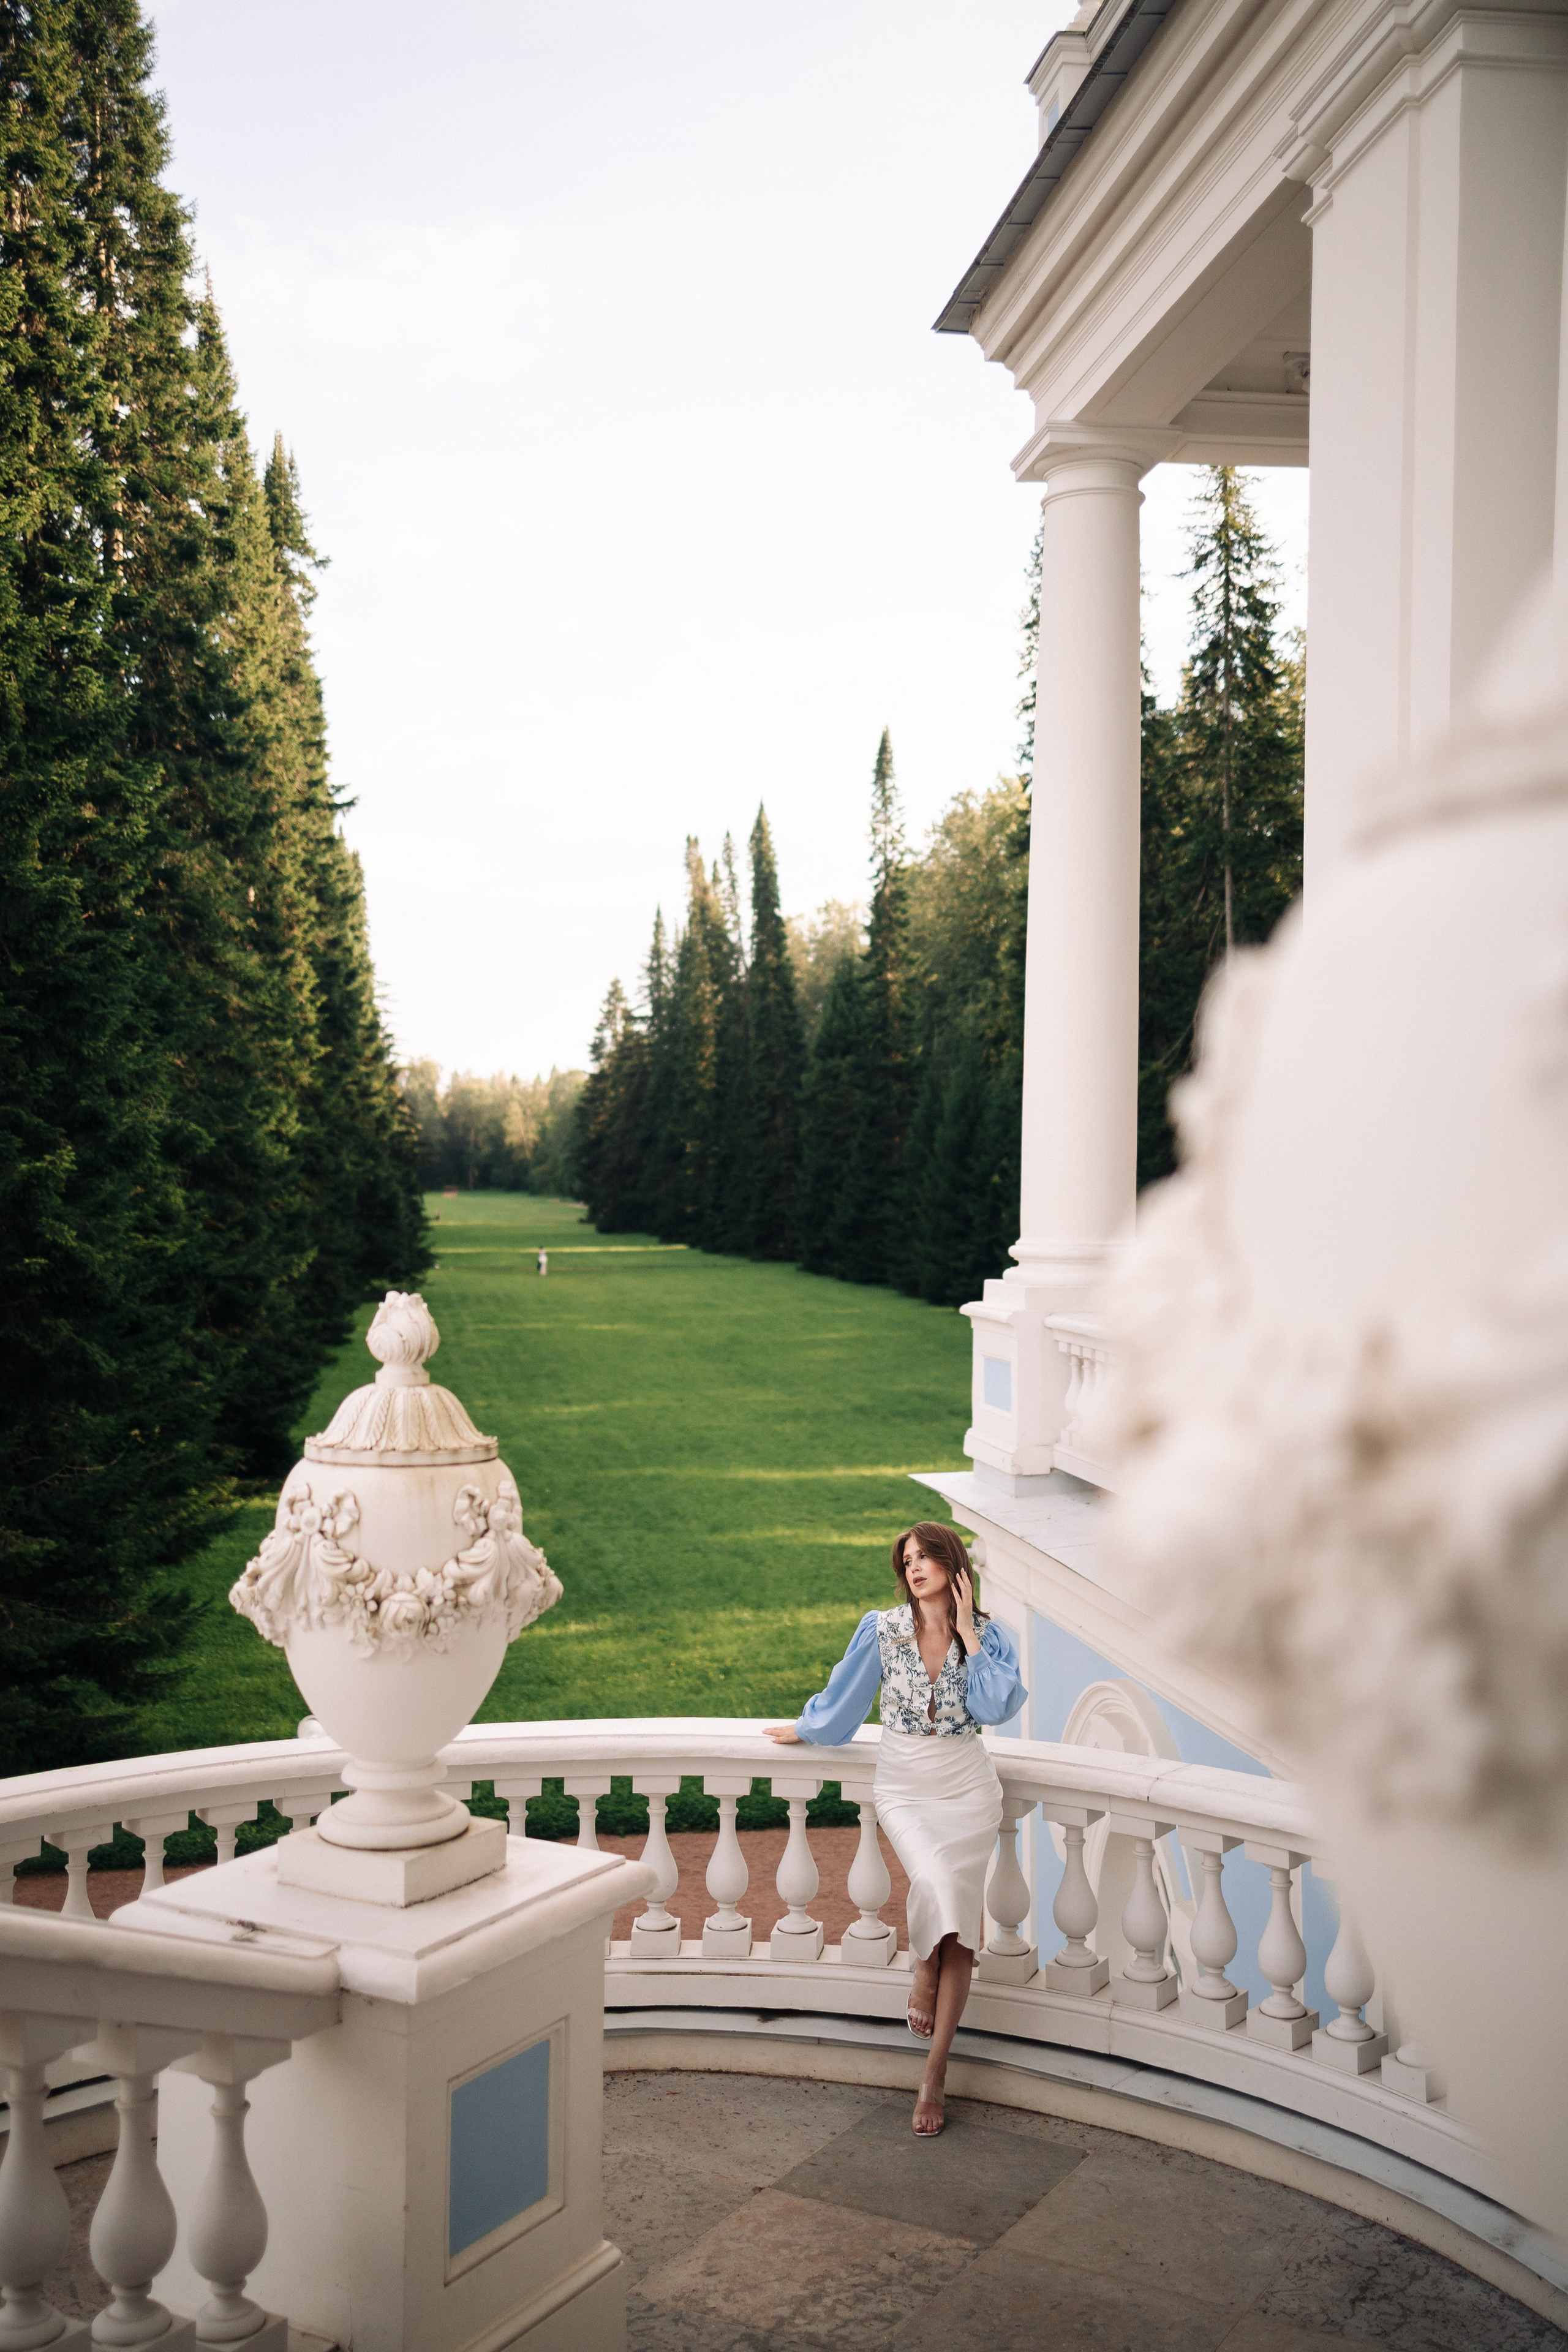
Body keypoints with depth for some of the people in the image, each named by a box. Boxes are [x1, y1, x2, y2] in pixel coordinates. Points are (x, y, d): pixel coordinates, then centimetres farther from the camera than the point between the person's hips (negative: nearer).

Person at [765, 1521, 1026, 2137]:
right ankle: (926, 1974, 4)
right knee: (934, 1880, -28)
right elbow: (844, 1697, 12)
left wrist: (967, 1630, -14)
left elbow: (1000, 1705, -16)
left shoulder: (988, 1635, -1)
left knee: (960, 1911, -8)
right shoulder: (882, 1629, -3)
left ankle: (936, 2068, 0)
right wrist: (804, 1730, 22)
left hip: (968, 1785, 1)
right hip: (904, 1784, 0)